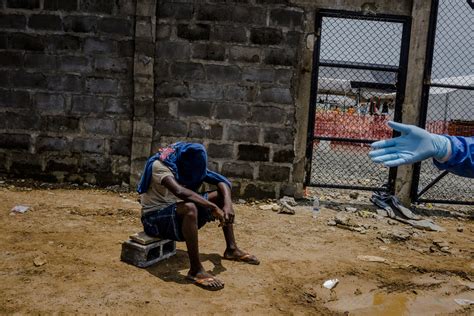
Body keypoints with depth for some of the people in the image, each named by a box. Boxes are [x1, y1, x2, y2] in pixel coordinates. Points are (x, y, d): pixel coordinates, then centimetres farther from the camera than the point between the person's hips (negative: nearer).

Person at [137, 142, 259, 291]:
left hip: (176, 210, 8)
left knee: (222, 195, -1)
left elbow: (221, 181, -5)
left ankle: (231, 249, 3)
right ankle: (196, 270, -31)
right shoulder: (159, 165, -24)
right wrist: (213, 207, -39)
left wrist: (228, 205, -23)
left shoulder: (191, 165, -2)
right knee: (189, 208, -39)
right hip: (155, 217, -8)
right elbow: (179, 191, -42)